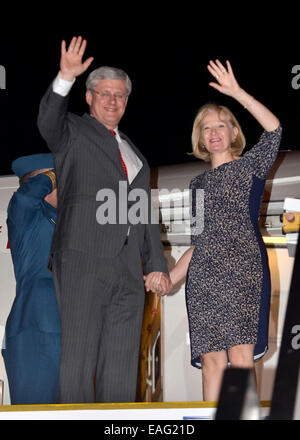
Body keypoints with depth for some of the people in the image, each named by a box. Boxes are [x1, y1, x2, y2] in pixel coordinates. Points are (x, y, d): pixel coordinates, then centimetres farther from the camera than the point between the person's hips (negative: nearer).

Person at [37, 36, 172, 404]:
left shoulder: (133, 152, 24)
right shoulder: (73, 133, 7)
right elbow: (48, 122, -18)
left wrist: (156, 264, 17)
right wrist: (65, 78, -32)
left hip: (128, 269, 6)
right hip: (82, 263, -6)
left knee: (122, 362, 8)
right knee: (79, 357, -3)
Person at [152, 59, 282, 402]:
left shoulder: (249, 166, 8)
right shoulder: (198, 184, 22)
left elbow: (273, 129, -12)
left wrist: (237, 93, -15)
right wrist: (169, 277, 15)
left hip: (242, 270, -5)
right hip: (203, 277, 5)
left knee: (241, 355, -14)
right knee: (211, 358, 0)